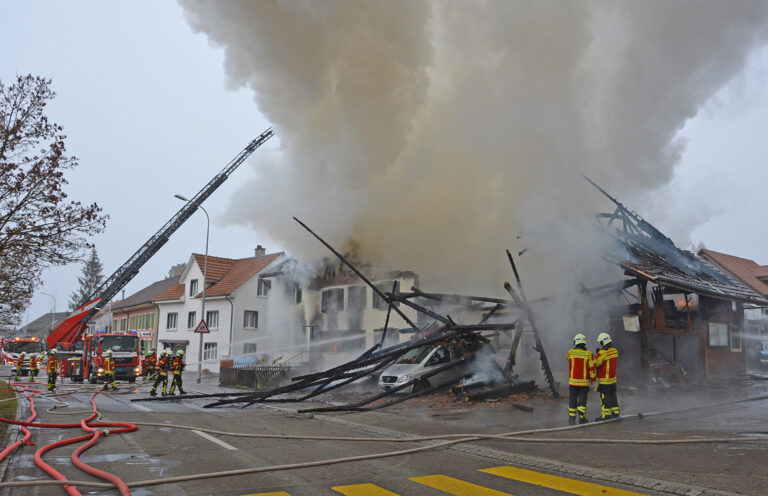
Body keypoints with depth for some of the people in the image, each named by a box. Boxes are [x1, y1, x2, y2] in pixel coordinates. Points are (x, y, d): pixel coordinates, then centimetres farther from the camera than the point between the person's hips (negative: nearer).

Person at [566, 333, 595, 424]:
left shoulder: (571, 352, -5)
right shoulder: (588, 354, -8)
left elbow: (567, 356, 20)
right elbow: (592, 368, -7)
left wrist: (575, 347, 13)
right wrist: (593, 379, 4)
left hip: (573, 381, 1)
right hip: (584, 382, -1)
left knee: (572, 399, 9)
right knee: (582, 399, 6)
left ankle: (571, 418, 13)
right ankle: (581, 418, 3)